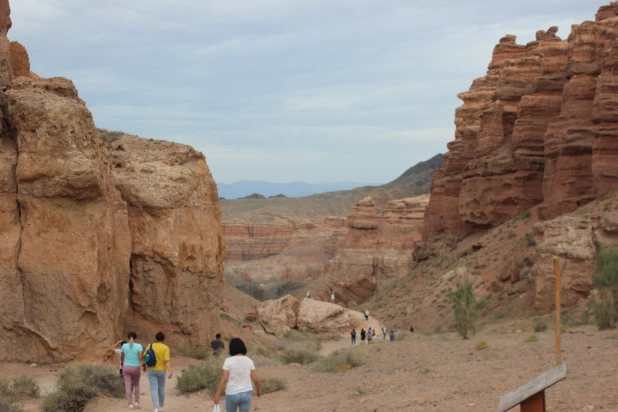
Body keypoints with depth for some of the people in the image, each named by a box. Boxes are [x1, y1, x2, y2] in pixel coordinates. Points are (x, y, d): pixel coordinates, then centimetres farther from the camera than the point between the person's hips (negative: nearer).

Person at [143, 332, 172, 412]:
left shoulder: (150, 346, -4)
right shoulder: (165, 348, -10)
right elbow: (167, 361, -19)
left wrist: (144, 366, 18)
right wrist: (170, 372, -23)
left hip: (151, 371, 0)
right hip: (161, 371, 0)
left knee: (154, 389, -2)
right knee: (161, 388, 19)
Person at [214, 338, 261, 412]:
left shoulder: (228, 361, -12)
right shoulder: (249, 361, -4)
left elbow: (224, 379, -17)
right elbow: (255, 379, -4)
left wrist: (217, 395, -13)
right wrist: (258, 390, 15)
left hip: (232, 394, -2)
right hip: (246, 394, 2)